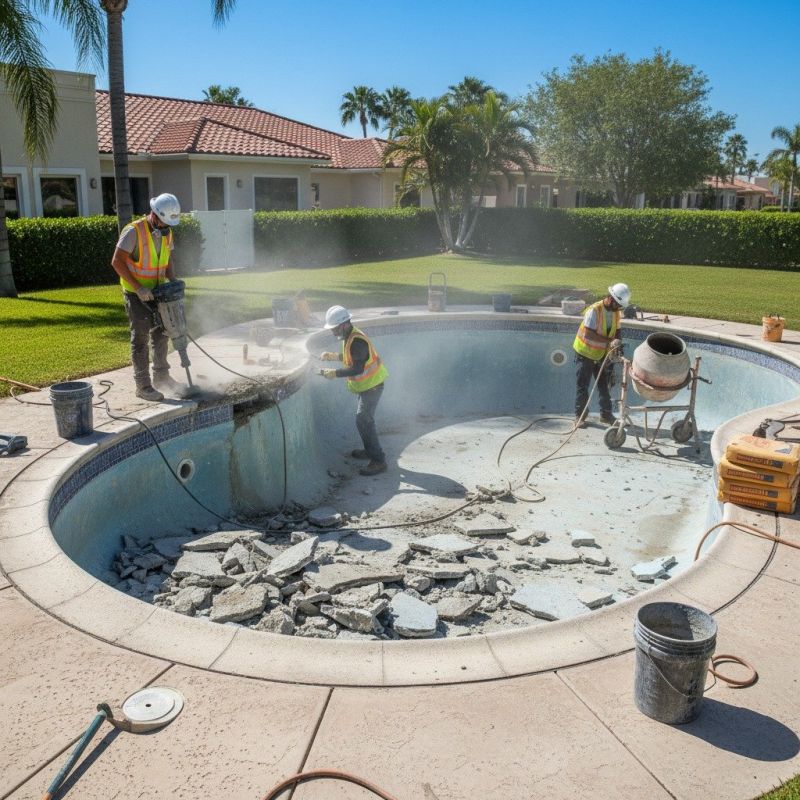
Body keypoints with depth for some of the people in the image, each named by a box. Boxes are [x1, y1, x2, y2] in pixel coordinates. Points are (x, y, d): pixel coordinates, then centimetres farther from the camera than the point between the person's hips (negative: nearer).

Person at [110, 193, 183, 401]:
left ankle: (161, 376, 29)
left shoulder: (166, 233, 1)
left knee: (161, 333, 14)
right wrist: (138, 288, -26)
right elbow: (117, 262, -22)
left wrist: (173, 281, -5)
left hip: (156, 292, 7)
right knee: (140, 338, -2)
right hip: (136, 293, -7)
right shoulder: (134, 231, -20)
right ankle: (143, 386, 5)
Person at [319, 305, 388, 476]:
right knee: (364, 418, 21)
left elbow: (357, 368, -31)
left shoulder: (357, 341, -26)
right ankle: (370, 450, 36)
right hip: (366, 384, 11)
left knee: (364, 420, -13)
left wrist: (335, 373, -29)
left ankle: (378, 460, -12)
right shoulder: (349, 337, 6)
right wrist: (333, 356, 8)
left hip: (372, 384, -11)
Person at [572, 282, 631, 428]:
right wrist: (610, 341, -37)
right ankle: (579, 415, 14)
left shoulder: (615, 312, -4)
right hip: (585, 353, -6)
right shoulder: (594, 310, -26)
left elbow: (616, 331, 6)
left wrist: (618, 347, -11)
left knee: (604, 384, 11)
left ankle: (606, 414, 22)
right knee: (583, 386, 3)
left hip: (601, 355, 6)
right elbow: (588, 334, -33)